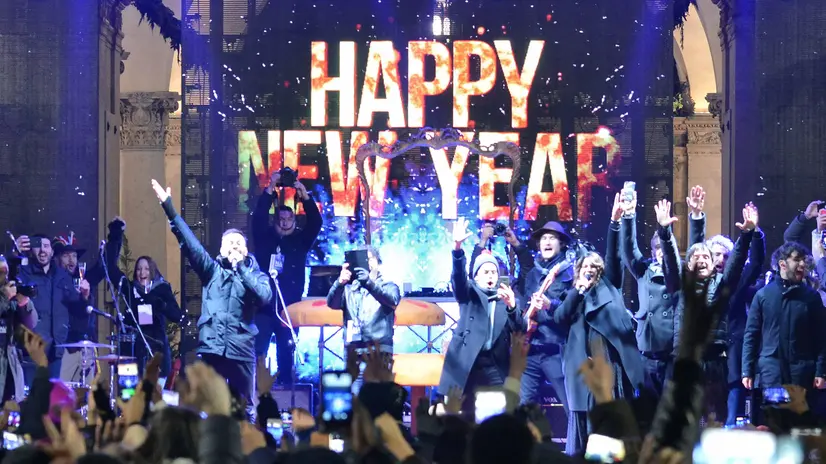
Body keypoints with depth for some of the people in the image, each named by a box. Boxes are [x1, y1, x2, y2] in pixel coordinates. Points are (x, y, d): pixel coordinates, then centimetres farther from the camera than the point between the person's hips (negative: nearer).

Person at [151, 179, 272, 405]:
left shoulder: (256, 275, 10)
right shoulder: (212, 269, 13)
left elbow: (265, 296, -10)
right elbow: (190, 243, 4)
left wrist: (240, 267, -7)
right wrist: (169, 208, -5)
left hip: (241, 350, -1)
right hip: (210, 347, 1)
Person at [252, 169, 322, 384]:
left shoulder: (300, 240, 9)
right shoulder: (265, 238, 7)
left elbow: (315, 222, -5)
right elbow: (259, 217, -7)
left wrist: (304, 196, -18)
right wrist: (270, 190, -17)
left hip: (289, 306, 1)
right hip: (263, 304, -1)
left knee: (286, 351, 3)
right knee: (257, 350, -7)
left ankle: (285, 386, 9)